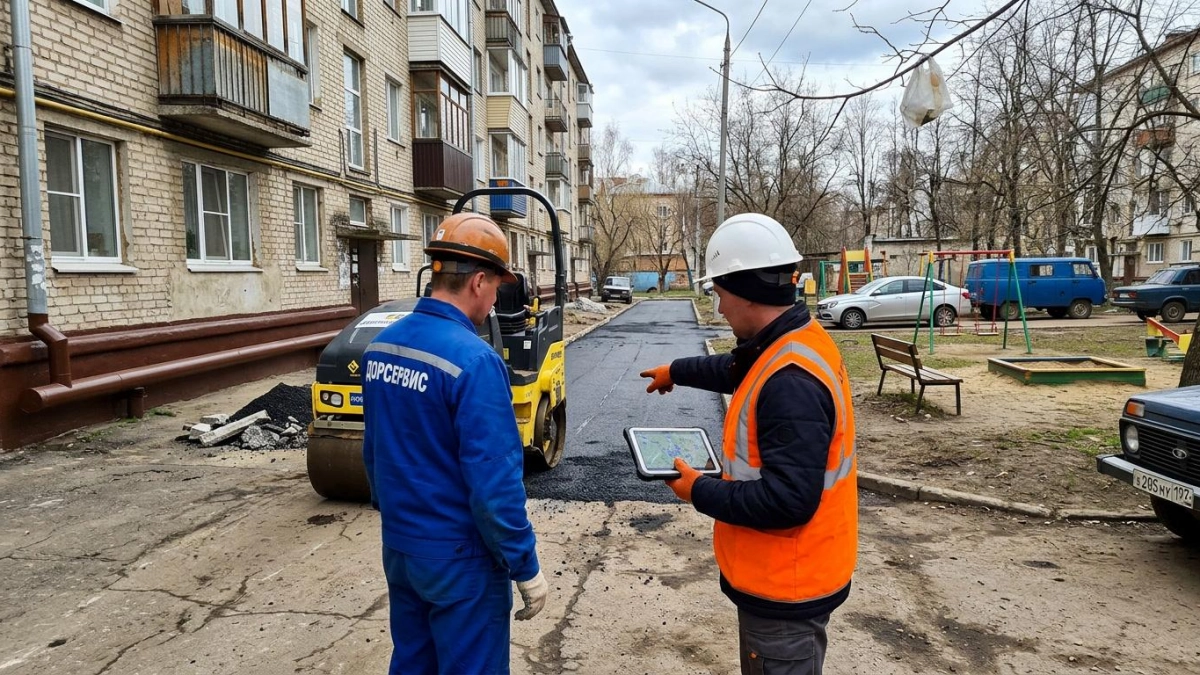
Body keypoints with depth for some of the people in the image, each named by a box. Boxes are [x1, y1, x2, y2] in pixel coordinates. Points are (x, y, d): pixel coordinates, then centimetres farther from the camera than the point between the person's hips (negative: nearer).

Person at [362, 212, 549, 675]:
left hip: (398, 547, 8)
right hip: (460, 558, -7)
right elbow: (494, 482, -24)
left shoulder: (380, 346, 0)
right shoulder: (473, 360, -25)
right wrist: (525, 567, -13)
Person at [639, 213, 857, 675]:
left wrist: (701, 492, -20)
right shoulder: (793, 344, 1)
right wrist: (676, 371, 35)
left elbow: (788, 500, -33)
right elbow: (740, 371, 23)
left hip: (786, 587, -10)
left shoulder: (791, 381, -32)